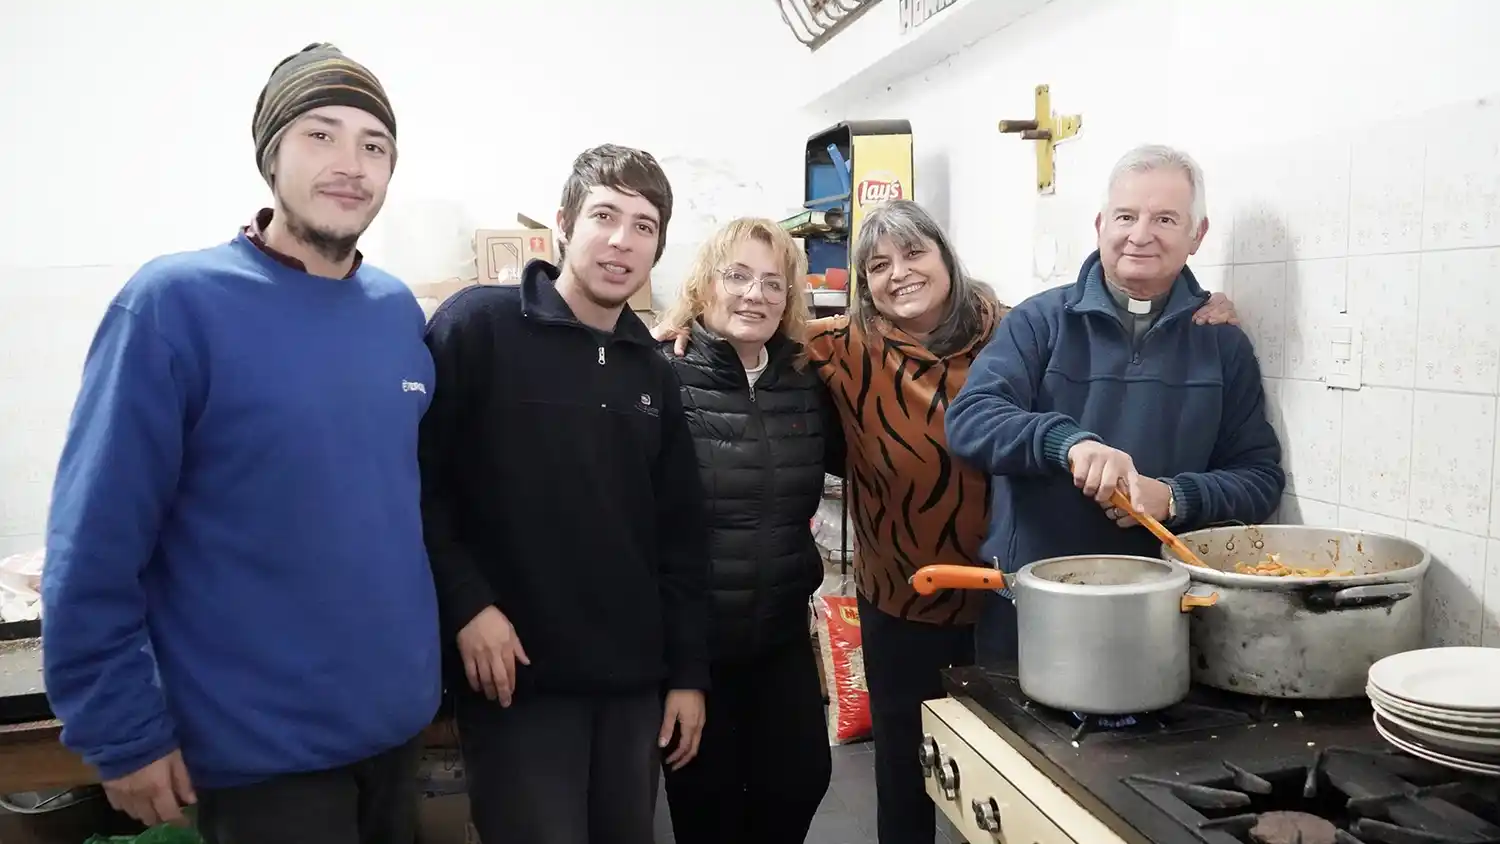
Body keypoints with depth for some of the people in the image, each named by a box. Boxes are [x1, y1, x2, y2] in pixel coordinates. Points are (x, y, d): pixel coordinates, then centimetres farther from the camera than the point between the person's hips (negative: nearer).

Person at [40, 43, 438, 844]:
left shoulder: (398, 312, 2)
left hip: (398, 718, 6)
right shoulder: (174, 302, -14)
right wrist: (123, 734, -12)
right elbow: (94, 546, -14)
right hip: (259, 745, -5)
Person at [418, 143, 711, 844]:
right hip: (517, 679, -5)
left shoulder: (651, 372, 11)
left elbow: (681, 536, 12)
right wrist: (464, 604, -17)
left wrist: (689, 673, 10)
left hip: (633, 684, 6)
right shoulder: (477, 325, -7)